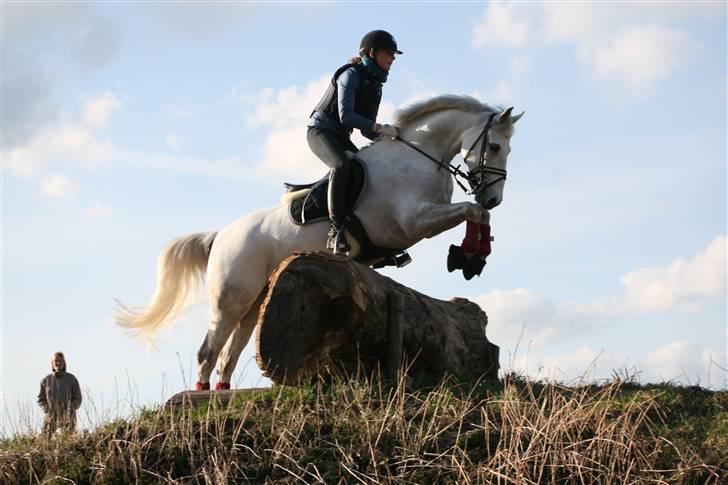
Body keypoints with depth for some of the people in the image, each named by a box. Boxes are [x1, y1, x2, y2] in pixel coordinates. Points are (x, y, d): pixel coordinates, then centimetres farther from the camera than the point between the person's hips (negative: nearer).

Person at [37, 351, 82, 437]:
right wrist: (47, 410, -5)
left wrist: (70, 410, -11)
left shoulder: (71, 379, 4)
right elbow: (41, 399, 13)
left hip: (67, 418, -1)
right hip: (51, 418, 1)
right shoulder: (46, 380, 9)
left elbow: (77, 399, 5)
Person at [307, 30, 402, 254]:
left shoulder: (374, 85, 14)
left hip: (340, 137, 9)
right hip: (320, 130, -9)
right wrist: (381, 128, -28)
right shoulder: (351, 75, -12)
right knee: (342, 165, -35)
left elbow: (366, 129, 14)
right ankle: (336, 230, -40)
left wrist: (388, 137, -3)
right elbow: (346, 115, -23)